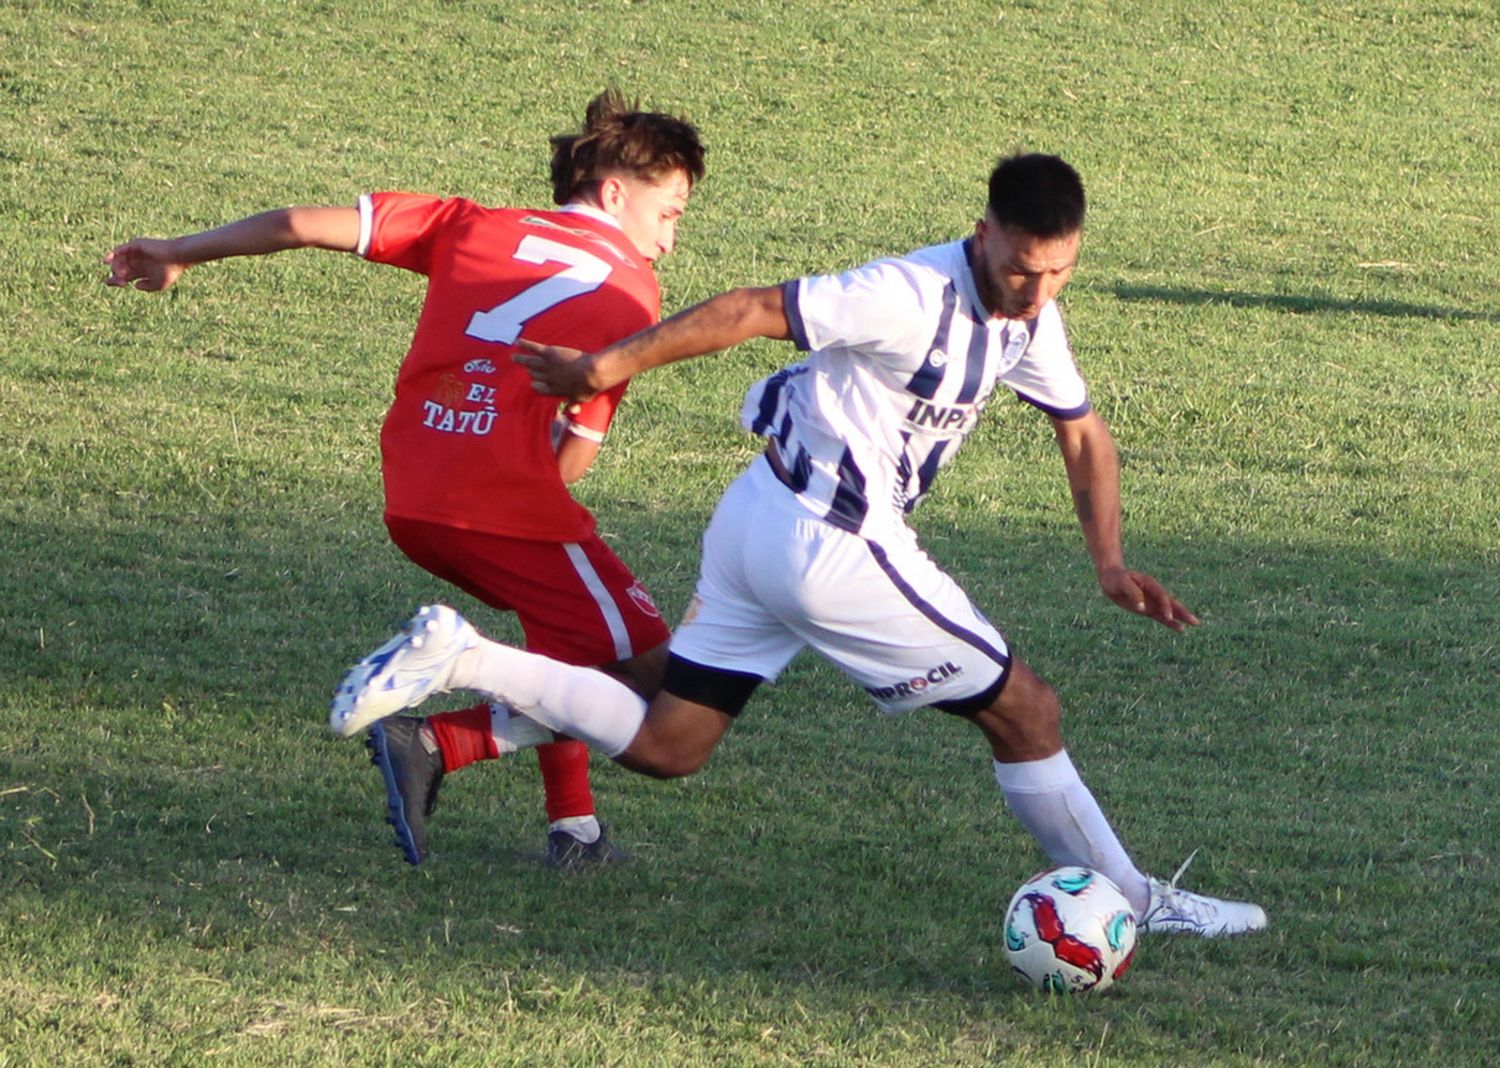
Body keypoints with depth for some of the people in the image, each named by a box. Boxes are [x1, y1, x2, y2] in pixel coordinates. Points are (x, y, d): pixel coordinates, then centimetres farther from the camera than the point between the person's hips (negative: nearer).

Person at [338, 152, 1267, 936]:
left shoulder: (1031, 319, 6)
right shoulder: (911, 297, -22)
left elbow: (1085, 436, 19)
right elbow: (748, 312, -18)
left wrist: (1111, 564, 5)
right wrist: (605, 368, -12)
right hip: (830, 546, -9)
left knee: (664, 747, 11)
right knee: (1023, 710, -1)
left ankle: (455, 659, 5)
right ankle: (1135, 902, 12)